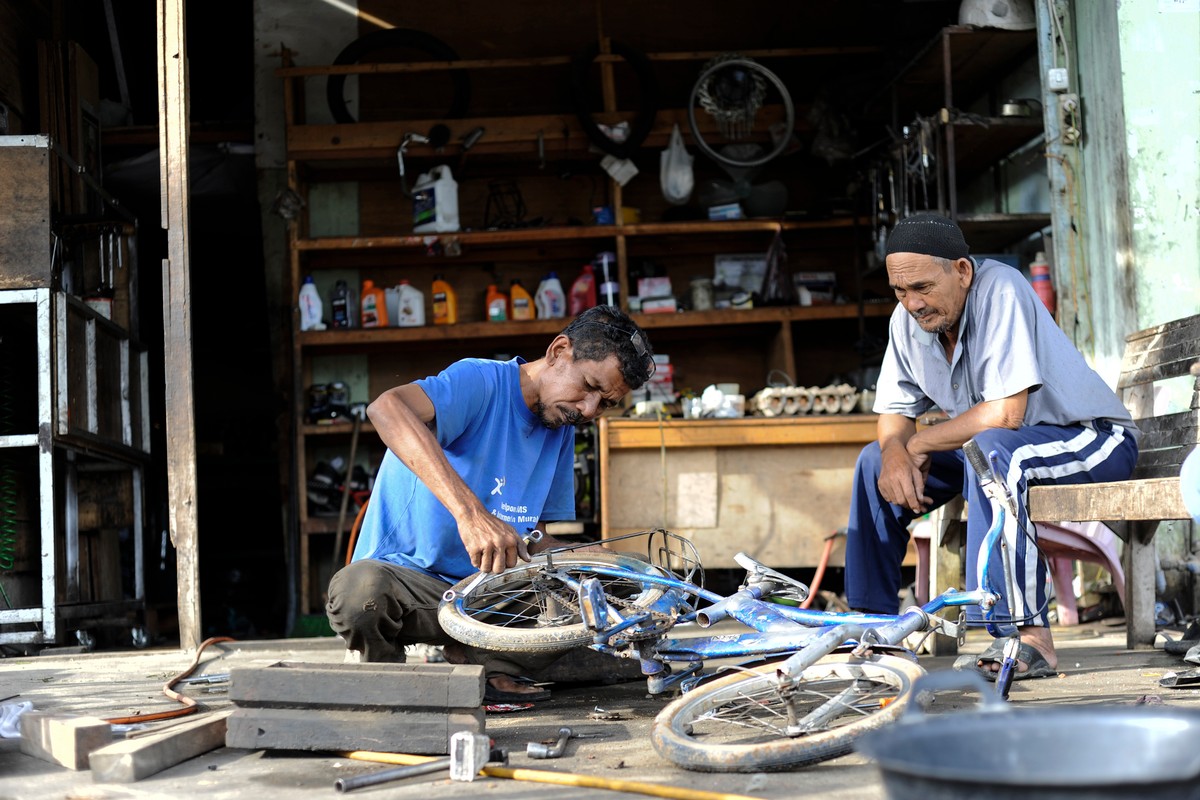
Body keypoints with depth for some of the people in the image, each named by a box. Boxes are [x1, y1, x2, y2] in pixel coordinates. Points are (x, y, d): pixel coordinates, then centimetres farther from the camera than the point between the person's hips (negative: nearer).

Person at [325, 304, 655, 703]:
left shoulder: (561, 432, 11)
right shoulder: (481, 382, -15)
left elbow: (534, 539, 13)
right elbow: (387, 408, -37)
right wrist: (470, 511, -46)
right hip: (406, 576, -6)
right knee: (360, 589, -39)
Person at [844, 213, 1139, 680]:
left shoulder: (999, 290, -26)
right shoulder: (907, 319, -4)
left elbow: (1005, 413, -32)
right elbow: (894, 411, 4)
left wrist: (920, 444, -19)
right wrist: (895, 452, -20)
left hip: (1094, 439, -8)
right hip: (994, 446, 8)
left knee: (991, 449, -37)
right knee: (877, 461, -1)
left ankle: (1029, 639, -35)